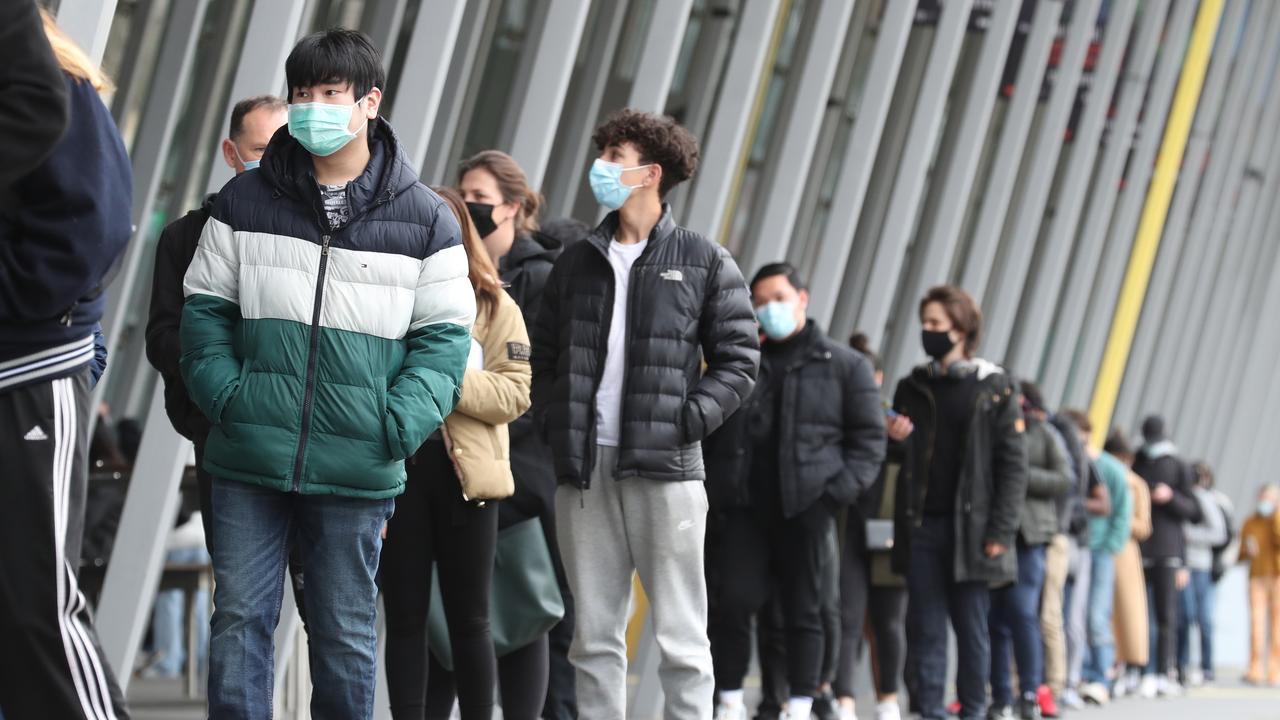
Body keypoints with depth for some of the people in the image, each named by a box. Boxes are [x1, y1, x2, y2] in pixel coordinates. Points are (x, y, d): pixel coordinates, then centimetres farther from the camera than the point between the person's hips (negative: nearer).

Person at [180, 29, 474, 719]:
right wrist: (224, 393, -8)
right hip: (248, 462, 1)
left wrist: (400, 424, -12)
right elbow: (206, 308, 9)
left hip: (356, 475, -1)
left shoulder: (424, 218, 3)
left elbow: (443, 336, 3)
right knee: (239, 620, 1)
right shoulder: (245, 201, 6)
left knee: (346, 633, 8)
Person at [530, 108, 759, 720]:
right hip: (584, 469, 4)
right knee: (594, 636, 7)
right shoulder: (577, 262, 15)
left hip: (664, 468, -4)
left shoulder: (704, 262, 3)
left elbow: (738, 360, 1)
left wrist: (687, 422, -10)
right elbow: (543, 358, 19)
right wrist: (554, 423, 4)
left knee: (680, 638, -3)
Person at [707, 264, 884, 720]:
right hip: (748, 507, 2)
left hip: (808, 508, -2)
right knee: (734, 601, -7)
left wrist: (840, 491, -8)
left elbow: (869, 438, 3)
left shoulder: (845, 366, 6)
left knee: (803, 611, 4)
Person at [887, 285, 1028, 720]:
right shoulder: (912, 388, 14)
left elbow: (1013, 465, -3)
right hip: (921, 525, 4)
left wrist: (1000, 531, -11)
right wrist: (895, 440, -4)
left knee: (972, 627, 1)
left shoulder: (995, 389, 1)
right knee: (925, 626, 1)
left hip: (970, 526, -4)